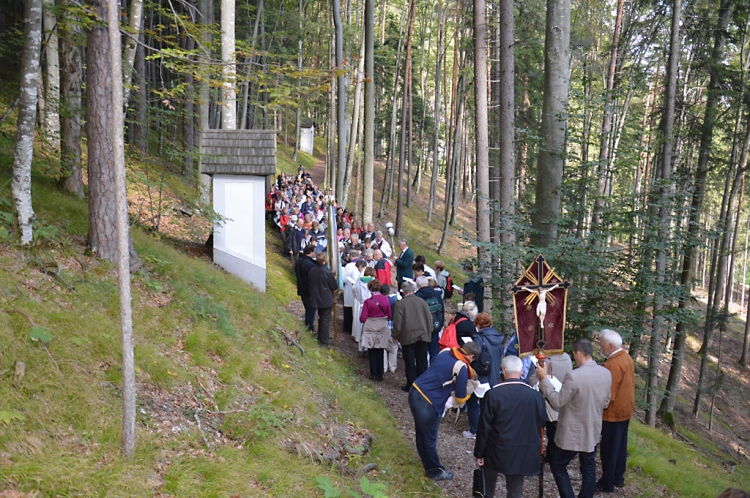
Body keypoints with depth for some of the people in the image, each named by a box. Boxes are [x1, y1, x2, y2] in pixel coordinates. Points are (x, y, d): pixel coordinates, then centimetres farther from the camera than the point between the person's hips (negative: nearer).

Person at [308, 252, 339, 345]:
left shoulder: (312, 271, -4)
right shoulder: (327, 272, -22)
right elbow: (335, 286, -13)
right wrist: (334, 279, 6)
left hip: (316, 298, 6)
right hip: (327, 300, -6)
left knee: (321, 318, 22)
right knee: (326, 319, 4)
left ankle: (320, 337, 31)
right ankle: (324, 340, 7)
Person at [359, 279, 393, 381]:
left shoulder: (368, 301, -15)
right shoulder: (385, 299, -6)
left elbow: (362, 319, -13)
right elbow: (389, 316, 1)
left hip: (371, 329, -3)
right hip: (382, 328, 3)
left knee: (372, 353, 12)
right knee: (380, 353, 13)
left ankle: (374, 375, 17)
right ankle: (380, 375, 19)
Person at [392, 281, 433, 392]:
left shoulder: (400, 304, -9)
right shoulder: (422, 302, 2)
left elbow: (397, 323, -9)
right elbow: (430, 319, 7)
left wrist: (395, 336, 5)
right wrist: (428, 334, 18)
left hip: (408, 337, -4)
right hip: (423, 336, 4)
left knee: (410, 363, 4)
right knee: (422, 362, 11)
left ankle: (411, 385, 8)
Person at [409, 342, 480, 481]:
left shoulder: (445, 353, 3)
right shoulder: (462, 369, -17)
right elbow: (460, 398, -7)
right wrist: (467, 392, 13)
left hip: (414, 391, 8)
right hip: (427, 404, -8)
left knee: (421, 433, 24)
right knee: (429, 440, 11)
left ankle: (427, 462, 43)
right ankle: (435, 471, 28)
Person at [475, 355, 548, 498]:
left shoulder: (493, 394, -15)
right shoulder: (536, 396, -9)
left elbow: (484, 427, -10)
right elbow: (542, 423, 4)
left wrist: (479, 453, 0)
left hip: (497, 453, -1)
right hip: (523, 454, 2)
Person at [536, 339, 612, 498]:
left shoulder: (574, 376, -27)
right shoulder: (606, 373, -4)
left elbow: (557, 402, -19)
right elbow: (605, 403, 8)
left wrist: (544, 379, -14)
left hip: (573, 433, -7)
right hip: (593, 431, 7)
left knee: (557, 465, 11)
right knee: (589, 468, 18)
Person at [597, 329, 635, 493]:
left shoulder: (612, 364, -27)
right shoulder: (627, 357, 2)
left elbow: (608, 395, -26)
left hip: (613, 413, -9)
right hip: (625, 409, 9)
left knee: (609, 448, 4)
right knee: (620, 445, 19)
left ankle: (607, 483, 15)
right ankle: (618, 478, 31)